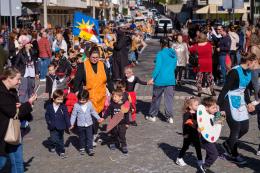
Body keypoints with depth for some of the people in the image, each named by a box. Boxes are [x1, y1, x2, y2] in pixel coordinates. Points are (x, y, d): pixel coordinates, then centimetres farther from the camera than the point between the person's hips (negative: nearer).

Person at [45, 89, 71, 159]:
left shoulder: (63, 107, -7)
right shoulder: (49, 106, -4)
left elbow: (66, 116, -4)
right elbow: (47, 115, 4)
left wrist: (68, 125, -3)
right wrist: (48, 122, -6)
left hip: (61, 126, 0)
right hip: (52, 127, 0)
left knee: (60, 140, 8)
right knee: (54, 139, 1)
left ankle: (61, 152, 15)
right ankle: (52, 146, 33)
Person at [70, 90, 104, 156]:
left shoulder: (89, 104, -6)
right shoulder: (76, 105, -12)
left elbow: (93, 112, 10)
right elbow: (73, 115, -6)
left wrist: (98, 118, 9)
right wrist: (71, 124, -11)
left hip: (89, 124, 1)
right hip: (80, 125, -1)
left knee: (90, 137, 2)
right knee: (82, 138, 13)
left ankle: (90, 149, 8)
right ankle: (82, 148, 29)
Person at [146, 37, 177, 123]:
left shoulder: (160, 54, -12)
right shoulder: (173, 53, 6)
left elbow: (158, 67, -17)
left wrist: (153, 78, -14)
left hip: (160, 79, -4)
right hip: (171, 79, 4)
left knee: (156, 97, 10)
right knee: (169, 98, 7)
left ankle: (152, 116, 21)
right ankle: (170, 117, 5)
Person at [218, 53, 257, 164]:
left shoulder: (248, 72, 4)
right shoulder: (235, 72, -21)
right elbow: (225, 89, -20)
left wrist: (248, 103, 10)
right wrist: (218, 106, -20)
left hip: (240, 102, 9)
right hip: (230, 103, -9)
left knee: (245, 128, 12)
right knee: (235, 129, 1)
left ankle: (227, 144, 34)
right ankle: (234, 155, 22)